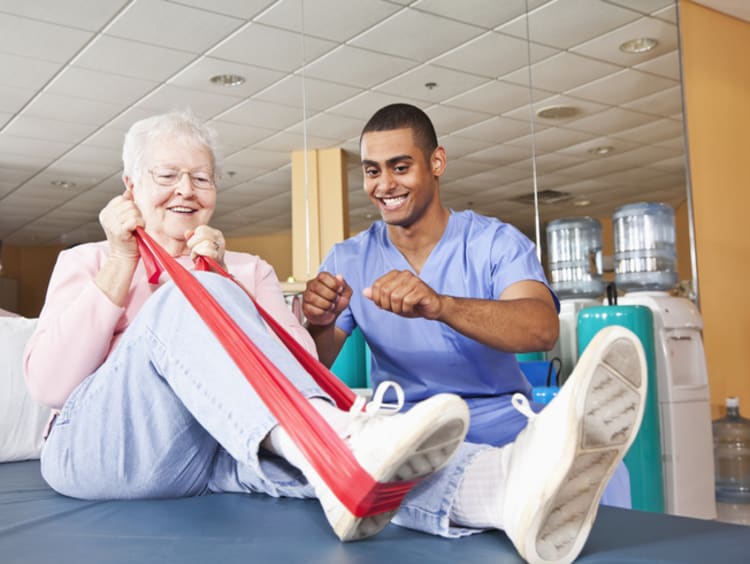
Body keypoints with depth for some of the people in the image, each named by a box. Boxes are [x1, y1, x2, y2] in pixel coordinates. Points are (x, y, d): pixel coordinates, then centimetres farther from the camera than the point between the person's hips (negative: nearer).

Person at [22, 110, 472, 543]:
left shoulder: (249, 270, 20)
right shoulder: (86, 262, 16)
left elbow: (300, 367, 2)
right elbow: (50, 386, -1)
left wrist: (222, 278, -4)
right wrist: (122, 261, -1)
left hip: (224, 454, 2)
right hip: (105, 445, -2)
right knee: (190, 299, -27)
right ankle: (330, 436, -47)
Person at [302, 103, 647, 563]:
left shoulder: (495, 242, 1)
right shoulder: (348, 261, 8)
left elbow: (543, 329, -20)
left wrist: (440, 306, -38)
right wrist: (318, 326, -22)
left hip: (502, 427, 0)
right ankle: (522, 491, -58)